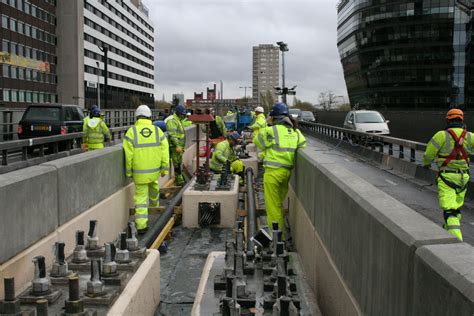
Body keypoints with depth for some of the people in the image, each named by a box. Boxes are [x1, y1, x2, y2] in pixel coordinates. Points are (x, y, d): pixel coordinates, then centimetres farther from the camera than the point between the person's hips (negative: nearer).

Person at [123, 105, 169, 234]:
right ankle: (154, 205, 54)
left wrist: (128, 171, 1)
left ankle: (141, 225, 0)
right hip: (155, 170, 3)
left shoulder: (131, 131, -9)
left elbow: (128, 154, -10)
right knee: (153, 185, 32)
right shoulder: (158, 131, -3)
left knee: (141, 196, 4)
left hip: (139, 172, -3)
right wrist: (165, 169, 3)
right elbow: (165, 152, -4)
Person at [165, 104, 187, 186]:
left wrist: (182, 147, 27)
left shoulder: (178, 120, 20)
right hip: (175, 146, -10)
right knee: (177, 164, -8)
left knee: (178, 163, 16)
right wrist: (177, 146, -29)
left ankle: (177, 179, 24)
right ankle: (179, 180, -6)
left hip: (179, 146, 10)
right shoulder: (172, 121, -14)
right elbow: (172, 134, -23)